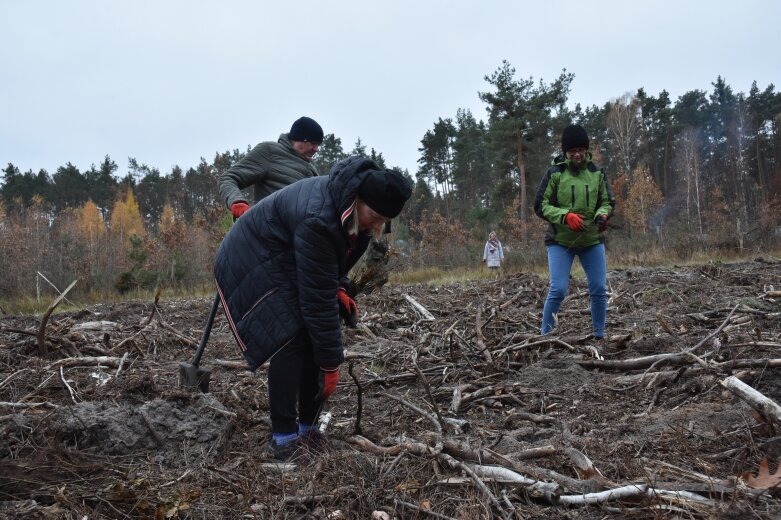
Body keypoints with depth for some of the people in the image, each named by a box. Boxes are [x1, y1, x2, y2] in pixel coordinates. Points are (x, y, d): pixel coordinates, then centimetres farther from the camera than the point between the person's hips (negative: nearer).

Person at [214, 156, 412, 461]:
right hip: (252, 263, -9)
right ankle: (283, 439, -12)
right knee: (290, 341, -21)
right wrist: (331, 363, -26)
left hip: (288, 263, 9)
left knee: (316, 339, 0)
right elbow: (317, 298, -33)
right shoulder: (318, 221, -38)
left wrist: (338, 288, -7)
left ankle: (307, 429, 9)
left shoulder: (351, 206, -10)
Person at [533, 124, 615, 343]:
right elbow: (540, 206, -6)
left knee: (599, 290, 4)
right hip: (561, 242, -3)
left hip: (592, 241, 4)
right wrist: (565, 216, -21)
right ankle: (545, 338, 4)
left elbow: (608, 202, 11)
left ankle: (599, 337, 19)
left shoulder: (597, 173, 3)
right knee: (558, 290, -10)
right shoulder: (555, 173, -6)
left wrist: (602, 215, -13)